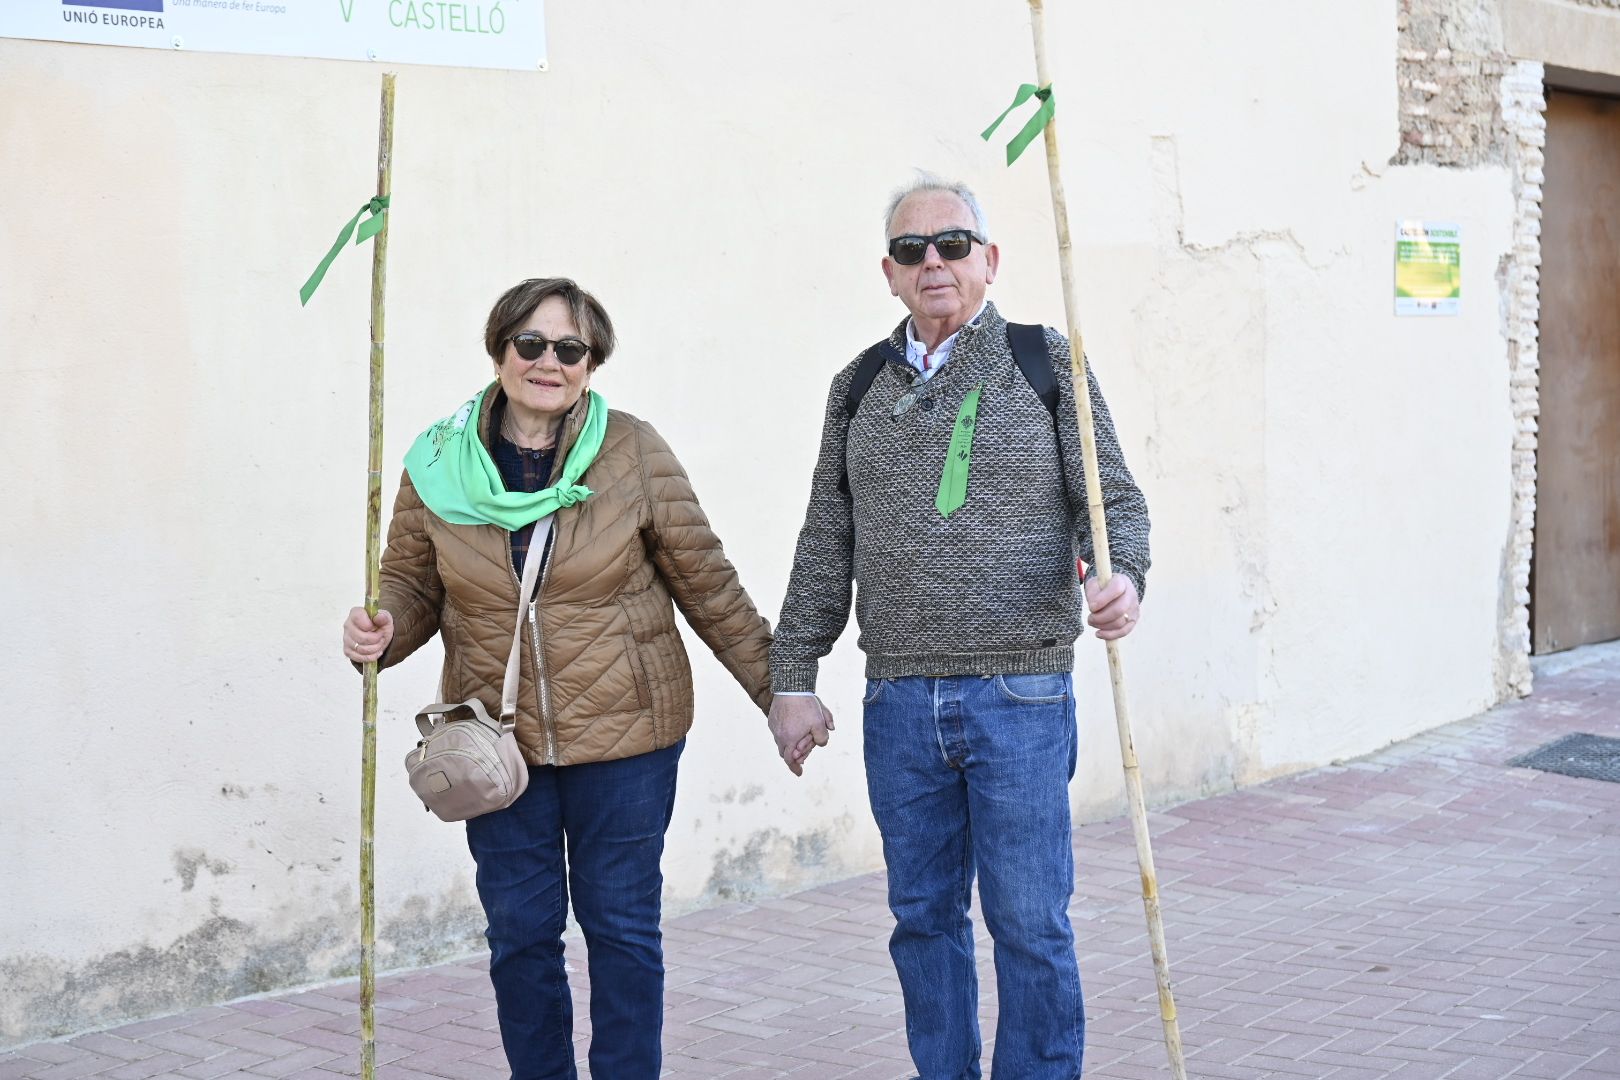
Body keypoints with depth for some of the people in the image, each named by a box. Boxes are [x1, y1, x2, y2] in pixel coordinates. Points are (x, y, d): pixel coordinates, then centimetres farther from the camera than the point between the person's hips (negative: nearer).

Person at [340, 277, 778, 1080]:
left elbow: (708, 585, -1)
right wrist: (381, 632, -15)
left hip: (622, 734, -2)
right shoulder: (439, 464, -1)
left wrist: (778, 692, 1)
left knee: (622, 925, 5)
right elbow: (411, 581, 8)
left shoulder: (634, 454, -6)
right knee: (520, 933, 9)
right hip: (497, 741, 2)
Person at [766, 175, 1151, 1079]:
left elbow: (1112, 497, 0)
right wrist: (794, 678, 10)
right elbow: (827, 546, 14)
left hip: (1020, 697, -3)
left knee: (1030, 921, 1)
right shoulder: (859, 387, 12)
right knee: (924, 917, 11)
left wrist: (1124, 576, -22)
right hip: (898, 702, 4)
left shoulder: (1046, 363, 3)